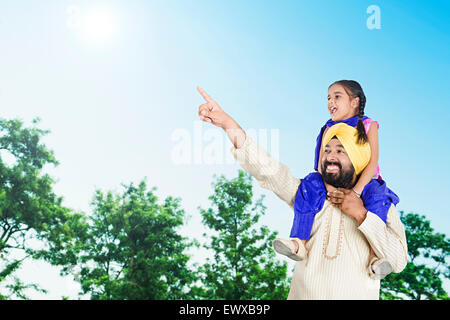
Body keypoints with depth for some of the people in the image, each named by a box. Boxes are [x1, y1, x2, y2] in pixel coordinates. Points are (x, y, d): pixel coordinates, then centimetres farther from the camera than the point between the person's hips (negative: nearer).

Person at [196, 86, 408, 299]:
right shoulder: (307, 193, 1)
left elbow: (399, 261, -13)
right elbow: (266, 168, -11)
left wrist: (361, 214, -16)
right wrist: (230, 125, -23)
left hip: (358, 294, -1)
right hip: (303, 293, 1)